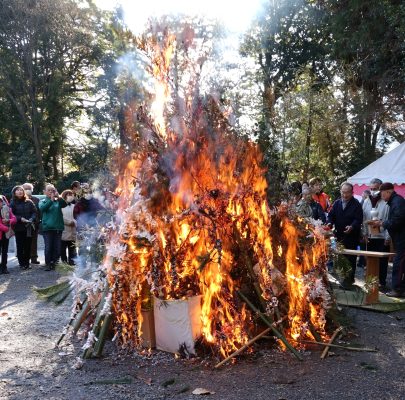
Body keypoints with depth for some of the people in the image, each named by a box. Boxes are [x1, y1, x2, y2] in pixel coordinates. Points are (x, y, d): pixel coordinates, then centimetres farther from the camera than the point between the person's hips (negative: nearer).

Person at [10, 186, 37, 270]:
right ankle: (21, 263, 11)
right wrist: (20, 218, -17)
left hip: (29, 227, 2)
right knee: (20, 246, 1)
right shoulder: (13, 203, -1)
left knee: (28, 245, 5)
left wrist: (32, 219, -13)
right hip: (19, 227, -2)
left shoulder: (29, 202, 6)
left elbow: (34, 212, 4)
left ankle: (27, 262, 16)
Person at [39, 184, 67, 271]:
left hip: (58, 227, 2)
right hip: (47, 228, -2)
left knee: (57, 247, 5)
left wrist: (58, 197, -29)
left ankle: (54, 263, 17)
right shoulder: (43, 201, 5)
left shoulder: (58, 201, 8)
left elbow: (64, 204, -12)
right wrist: (51, 200, -26)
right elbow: (42, 208, -16)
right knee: (48, 247, -2)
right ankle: (48, 264, 9)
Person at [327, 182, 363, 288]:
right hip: (339, 235, 5)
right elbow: (331, 215, 9)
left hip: (351, 236, -5)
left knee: (350, 259, -4)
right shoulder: (337, 203, 11)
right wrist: (330, 223, -12)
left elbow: (358, 219, -12)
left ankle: (349, 279, 3)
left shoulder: (356, 204, -5)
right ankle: (343, 278, 21)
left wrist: (352, 227, -30)